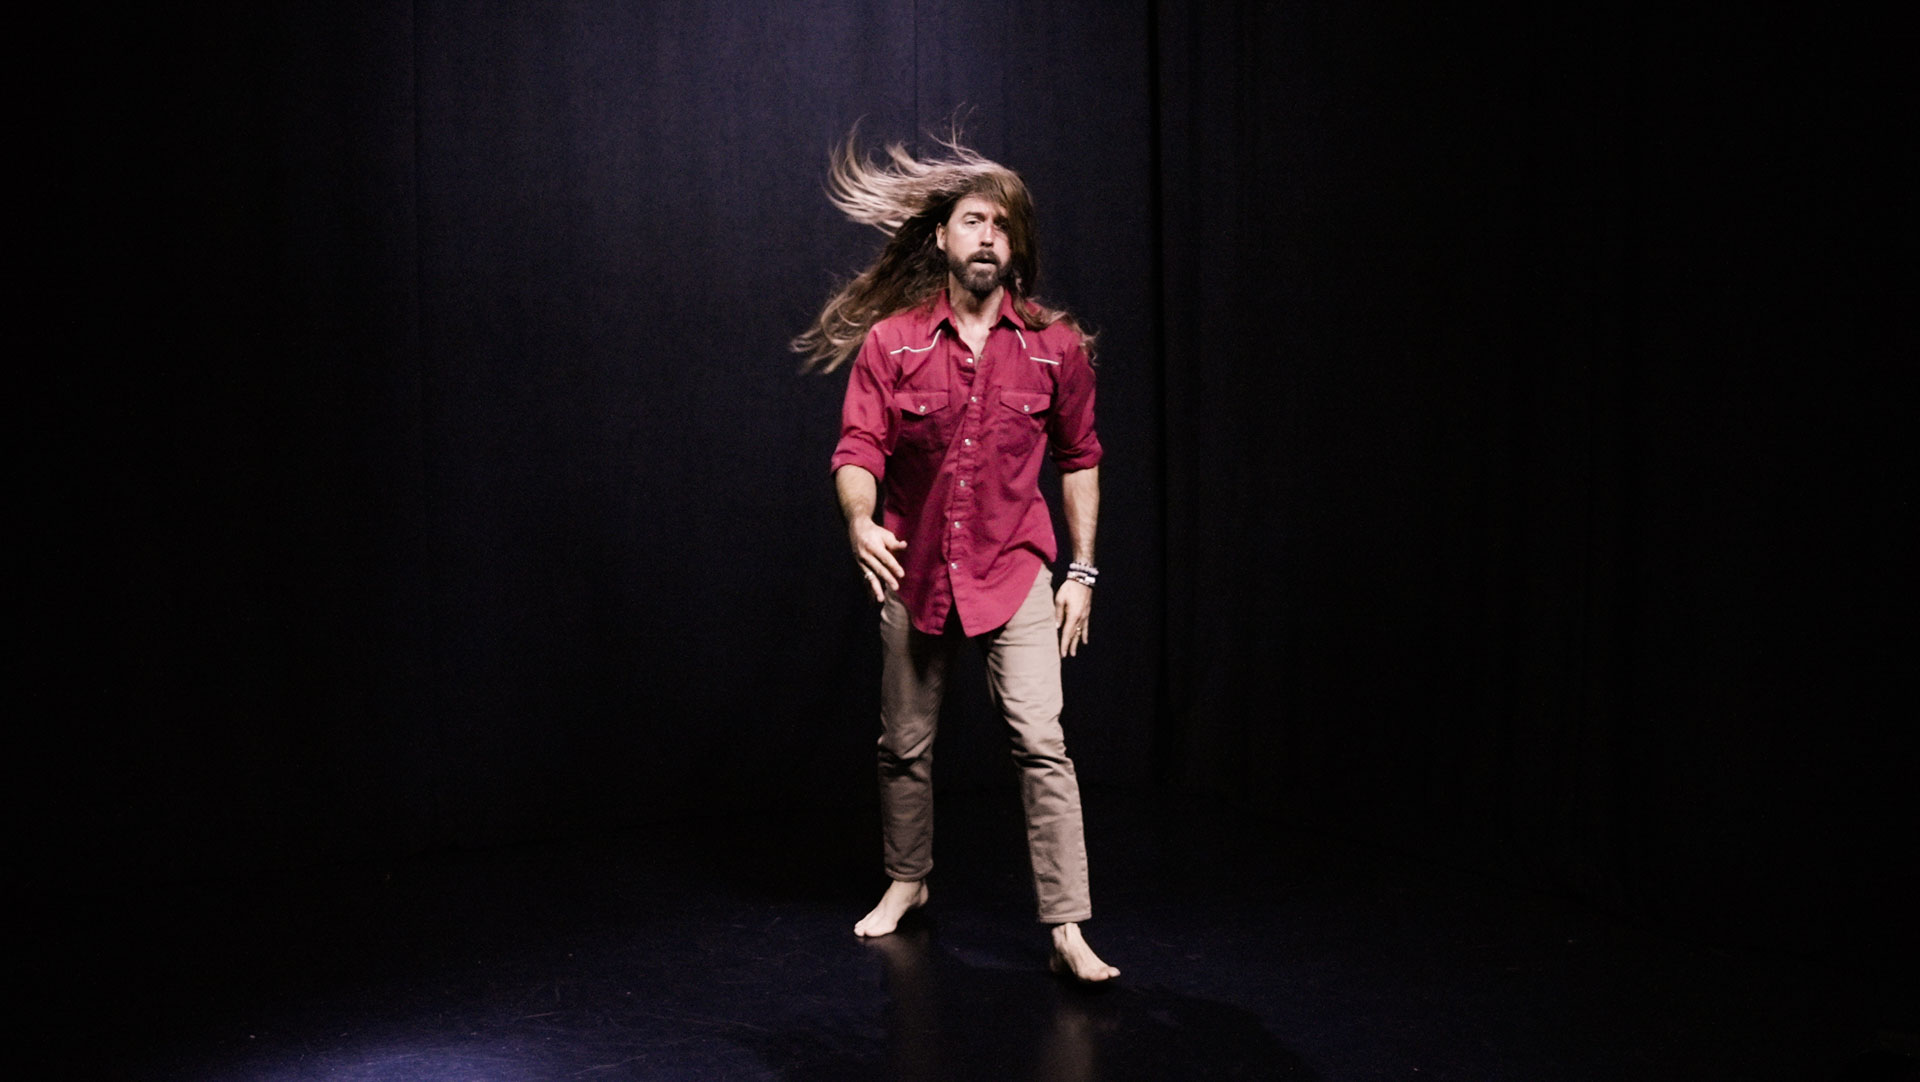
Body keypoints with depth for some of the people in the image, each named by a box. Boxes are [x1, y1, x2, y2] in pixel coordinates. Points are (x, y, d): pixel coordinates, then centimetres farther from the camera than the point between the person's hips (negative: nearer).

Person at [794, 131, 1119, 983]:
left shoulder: (1056, 345, -1)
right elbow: (858, 448, -9)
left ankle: (1067, 930, -10)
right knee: (905, 744, 14)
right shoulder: (889, 342, -3)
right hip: (913, 568, 1)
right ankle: (906, 882, 38)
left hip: (1015, 569, -1)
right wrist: (859, 522, -30)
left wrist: (1083, 570, 4)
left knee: (1040, 739, -14)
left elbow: (1079, 458, 7)